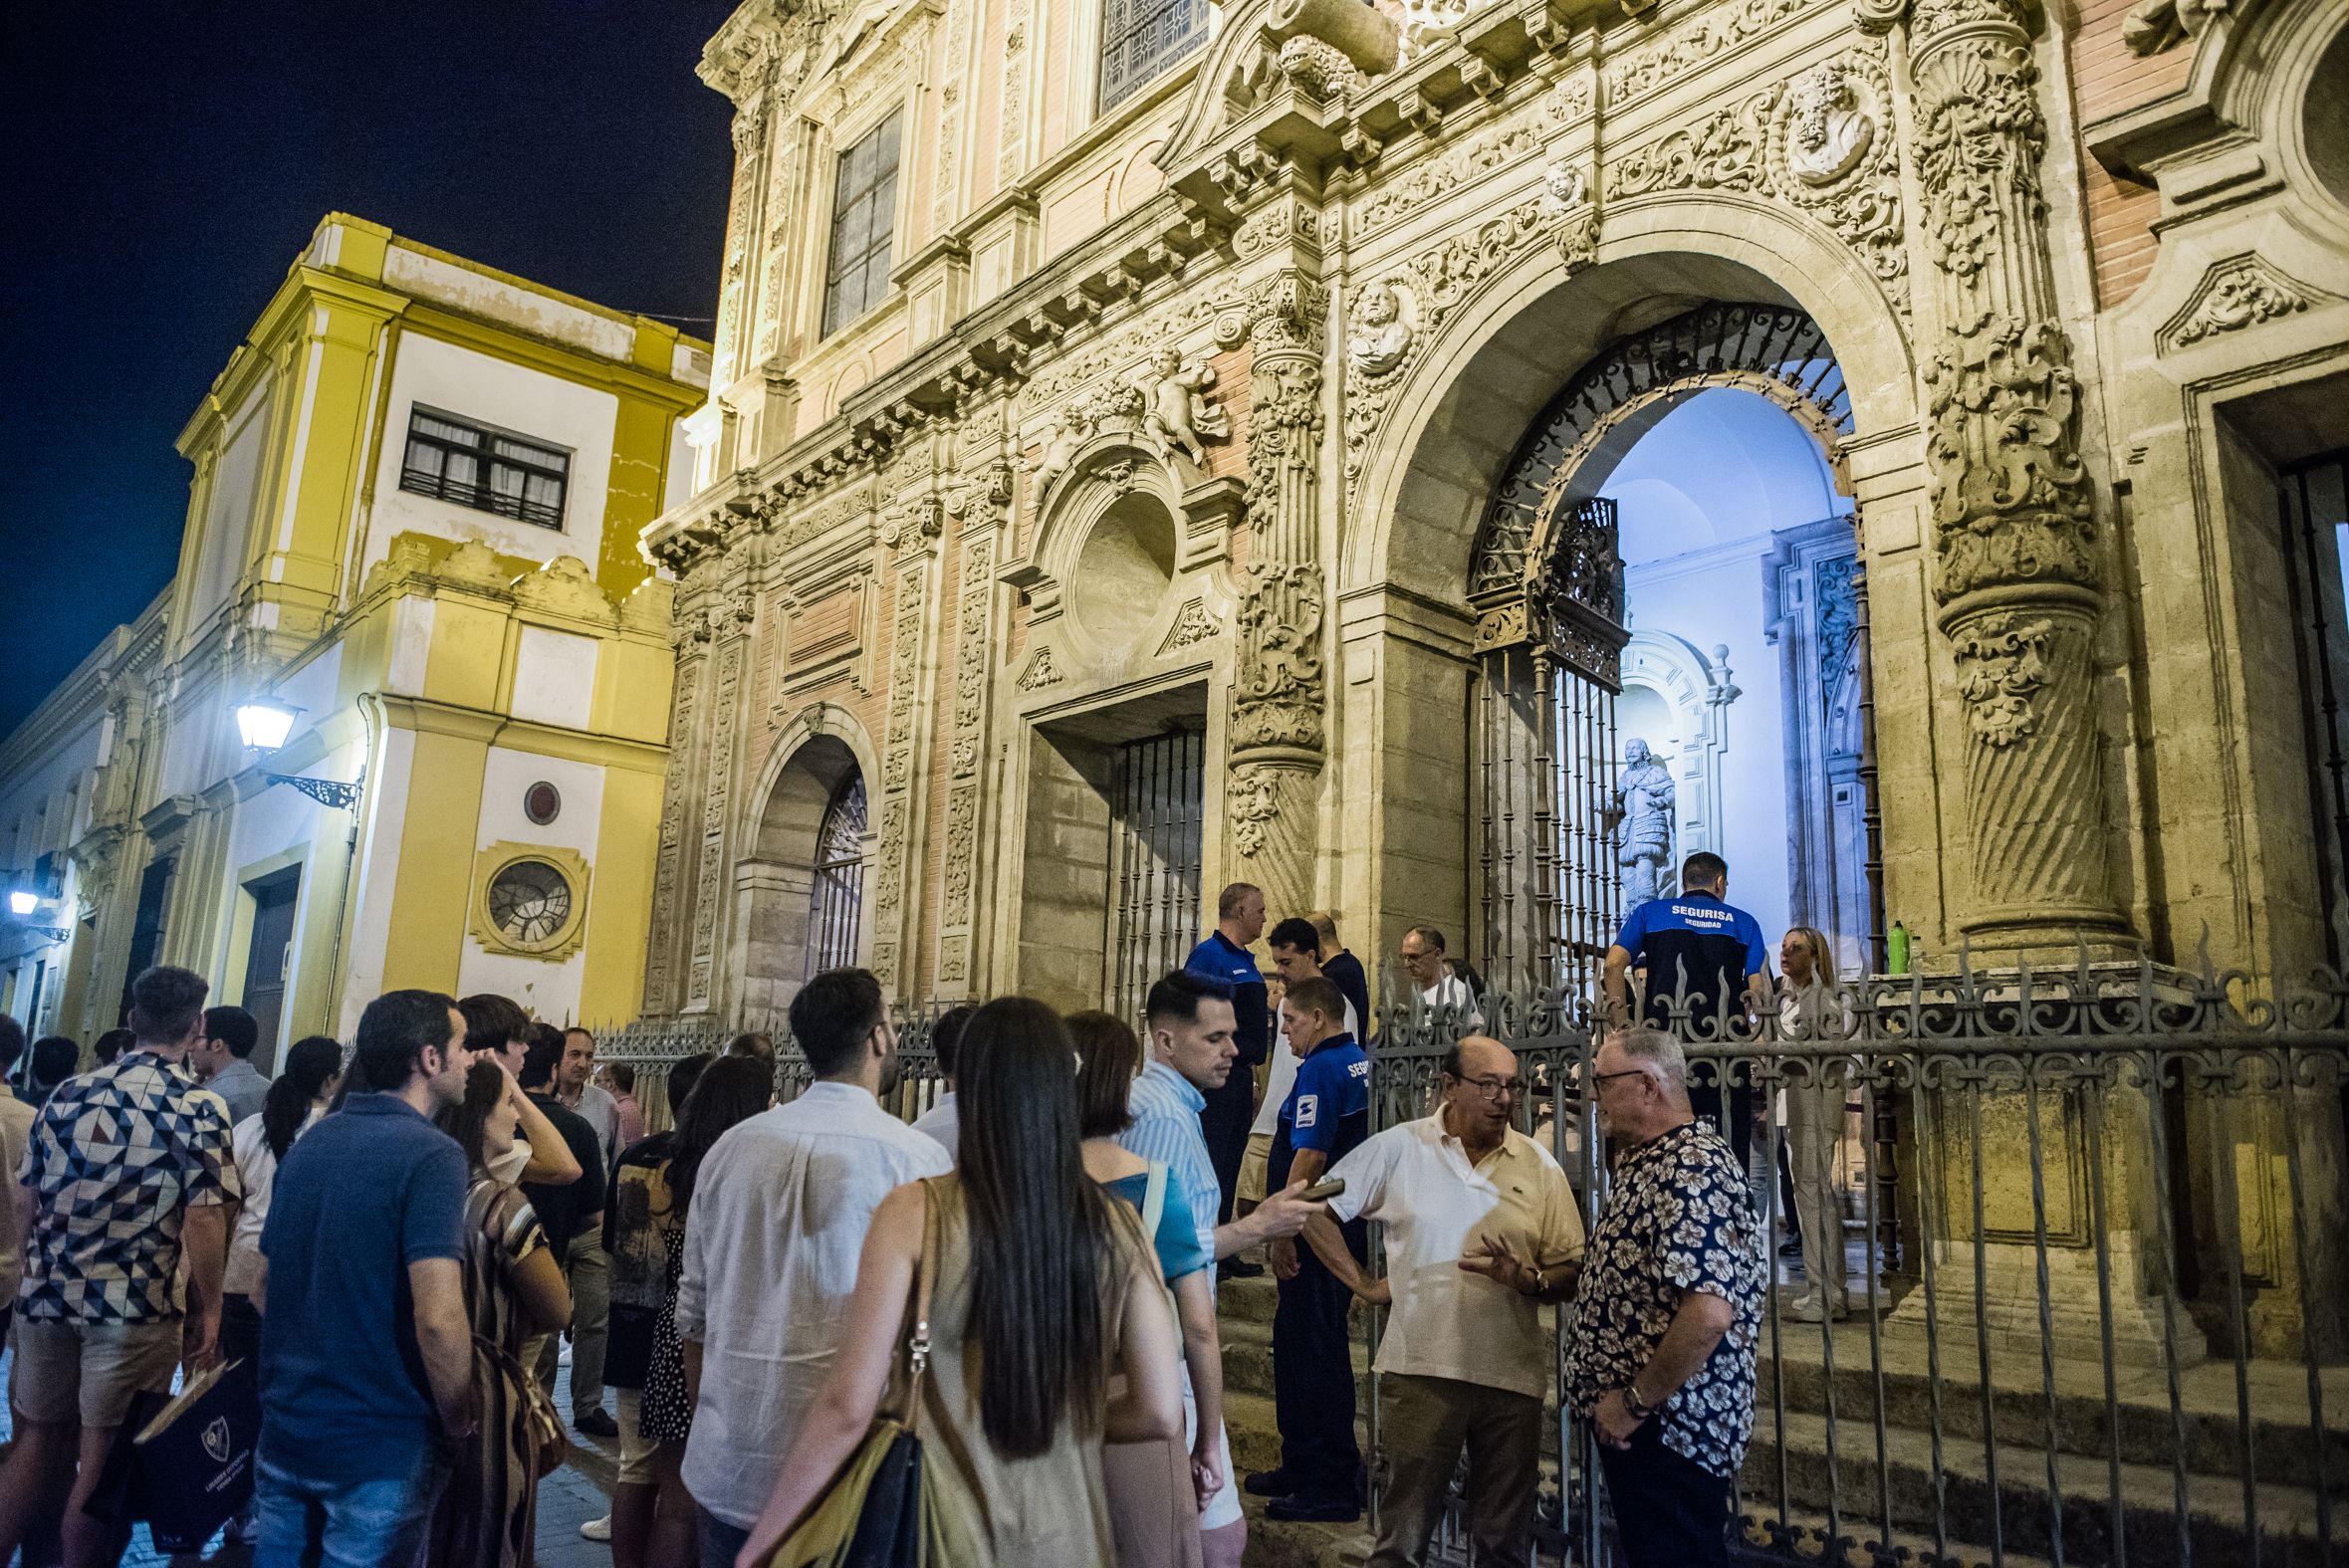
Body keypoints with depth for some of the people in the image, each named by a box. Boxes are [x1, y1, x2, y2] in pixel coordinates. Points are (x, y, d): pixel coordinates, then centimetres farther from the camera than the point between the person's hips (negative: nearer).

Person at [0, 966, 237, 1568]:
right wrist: (207, 1310, -5)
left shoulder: (69, 1092, 5)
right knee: (104, 1458, 5)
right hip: (136, 1309, -5)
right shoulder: (198, 1109, -11)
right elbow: (203, 1219, -14)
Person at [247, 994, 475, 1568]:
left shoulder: (306, 1144, 5)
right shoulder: (430, 1156, -20)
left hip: (285, 1427, 7)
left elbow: (263, 1287, 14)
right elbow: (438, 1319, -26)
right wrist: (458, 1423, -11)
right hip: (380, 1441, -7)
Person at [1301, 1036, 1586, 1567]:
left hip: (1513, 1376, 2)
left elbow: (1573, 1275, 6)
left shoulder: (1539, 1165, 5)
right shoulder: (1397, 1148, -1)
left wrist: (1527, 1279, -14)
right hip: (1422, 1368, -2)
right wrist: (1363, 1284, 2)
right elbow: (1315, 1209, 6)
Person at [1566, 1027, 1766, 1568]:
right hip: (1637, 1427, 10)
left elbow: (1709, 1311, -32)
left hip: (1669, 1430, -10)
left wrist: (1636, 1402, -22)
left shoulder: (1691, 1169, -22)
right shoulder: (1645, 1163, 11)